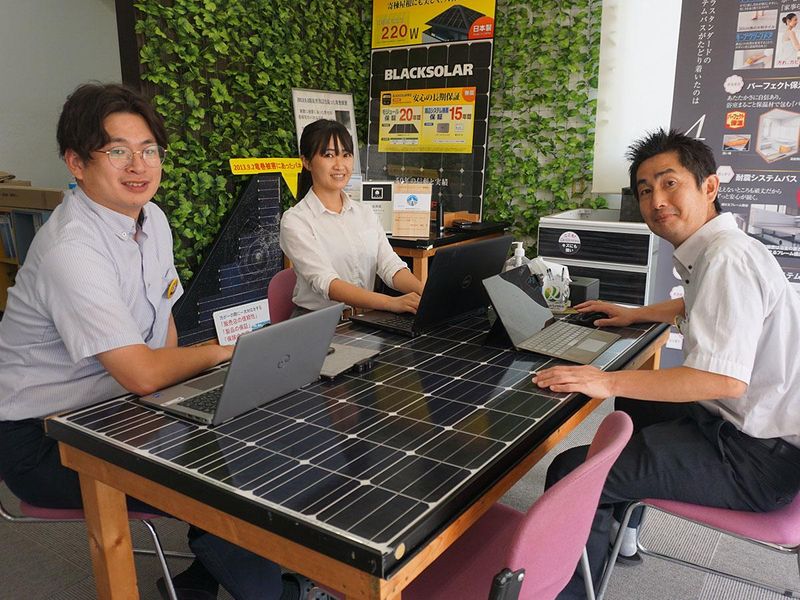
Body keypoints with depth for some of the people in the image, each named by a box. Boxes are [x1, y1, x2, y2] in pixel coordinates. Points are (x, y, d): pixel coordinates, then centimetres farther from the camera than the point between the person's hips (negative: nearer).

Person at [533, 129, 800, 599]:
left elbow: (724, 378, -33)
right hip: (741, 420, 11)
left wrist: (609, 381, -29)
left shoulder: (727, 258, -23)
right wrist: (636, 314, 29)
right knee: (636, 401, 34)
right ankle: (621, 526, 42)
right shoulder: (717, 249, 9)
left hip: (758, 456, -11)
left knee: (573, 472, -21)